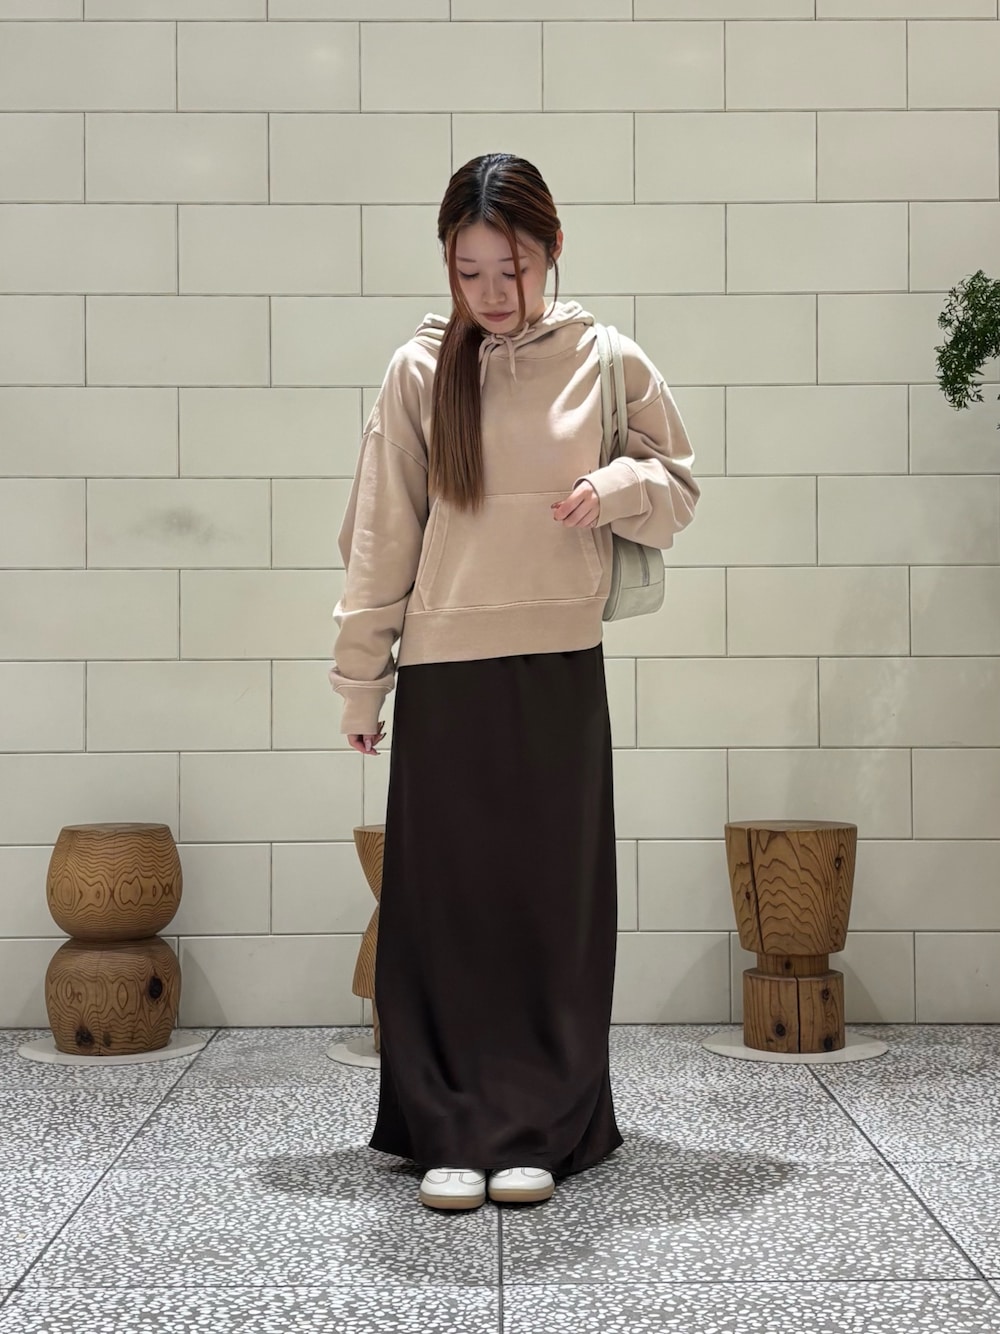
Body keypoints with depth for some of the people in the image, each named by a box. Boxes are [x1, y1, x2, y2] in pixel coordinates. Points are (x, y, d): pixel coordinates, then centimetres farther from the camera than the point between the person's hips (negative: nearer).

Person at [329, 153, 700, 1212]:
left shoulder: (608, 362, 3)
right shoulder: (419, 371, 1)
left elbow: (680, 487, 14)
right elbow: (381, 534, 4)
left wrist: (617, 488, -9)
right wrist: (360, 677, 4)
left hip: (560, 672, 1)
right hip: (444, 675, 0)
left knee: (553, 899, 5)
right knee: (444, 900, 3)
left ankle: (540, 1132, 17)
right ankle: (452, 1135, 13)